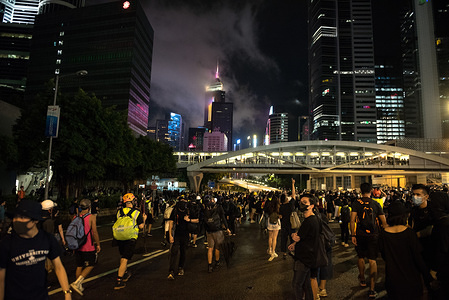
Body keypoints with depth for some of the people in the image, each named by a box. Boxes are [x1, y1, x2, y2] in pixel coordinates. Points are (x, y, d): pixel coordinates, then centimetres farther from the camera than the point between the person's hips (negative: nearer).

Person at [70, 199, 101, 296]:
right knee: (90, 265, 9)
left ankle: (79, 287, 26)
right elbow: (94, 232, -16)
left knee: (79, 266, 17)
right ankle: (77, 283, -4)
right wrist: (98, 244, -6)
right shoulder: (92, 217, -13)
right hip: (88, 248, -6)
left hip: (78, 247, 6)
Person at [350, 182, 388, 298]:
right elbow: (384, 222, 1)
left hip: (360, 235, 0)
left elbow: (352, 220, -9)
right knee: (372, 261, 3)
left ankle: (362, 280, 39)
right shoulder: (376, 204, -2)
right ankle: (372, 289, 0)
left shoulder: (356, 203, -6)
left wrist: (353, 235, -3)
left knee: (361, 257, 19)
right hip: (373, 235, 0)